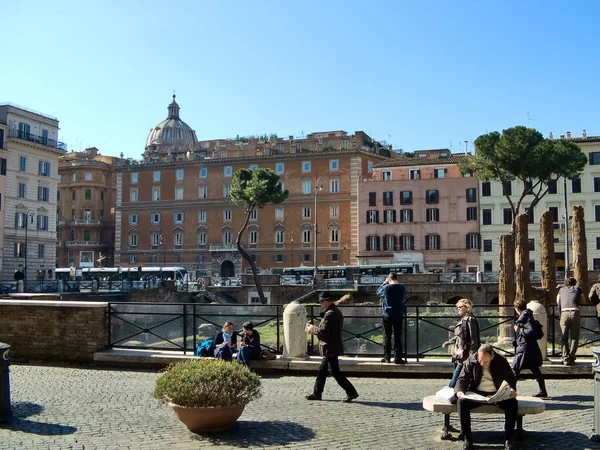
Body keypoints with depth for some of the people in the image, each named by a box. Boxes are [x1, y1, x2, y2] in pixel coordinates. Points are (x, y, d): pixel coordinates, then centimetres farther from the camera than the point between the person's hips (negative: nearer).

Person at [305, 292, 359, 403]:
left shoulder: (330, 314, -21)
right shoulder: (337, 311, 12)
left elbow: (323, 331, -24)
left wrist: (312, 329, -7)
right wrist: (314, 327, 12)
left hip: (330, 348, -11)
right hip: (332, 347, 11)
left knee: (335, 372, -4)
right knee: (322, 370, 16)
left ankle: (351, 392, 0)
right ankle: (317, 393, 23)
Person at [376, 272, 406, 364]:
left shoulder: (386, 287, -11)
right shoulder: (402, 288, -3)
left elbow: (378, 292, 8)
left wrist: (384, 283, 12)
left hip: (387, 315, -1)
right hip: (399, 315, 1)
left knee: (387, 336, 8)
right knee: (397, 336, 4)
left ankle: (387, 357, 11)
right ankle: (397, 357, 1)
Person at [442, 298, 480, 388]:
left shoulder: (470, 319, -11)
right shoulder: (463, 319, 17)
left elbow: (473, 339, -16)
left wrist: (471, 356, -19)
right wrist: (448, 342, 32)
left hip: (465, 355, -10)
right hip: (458, 355, 10)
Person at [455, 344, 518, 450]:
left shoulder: (501, 361, -5)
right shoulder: (471, 361, -6)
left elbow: (511, 378, 5)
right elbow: (462, 378, -3)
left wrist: (512, 389, -18)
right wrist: (460, 391, -25)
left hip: (497, 394, 0)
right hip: (477, 394, 0)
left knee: (513, 403, -28)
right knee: (462, 402, -29)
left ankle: (508, 439, -15)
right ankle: (467, 438, -20)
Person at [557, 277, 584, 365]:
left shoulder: (561, 290, 24)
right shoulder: (578, 289, 21)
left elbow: (557, 302, 28)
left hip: (564, 314, 1)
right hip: (575, 313, -1)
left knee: (564, 338, 11)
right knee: (574, 338, 10)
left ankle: (566, 359, 1)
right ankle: (571, 359, 2)